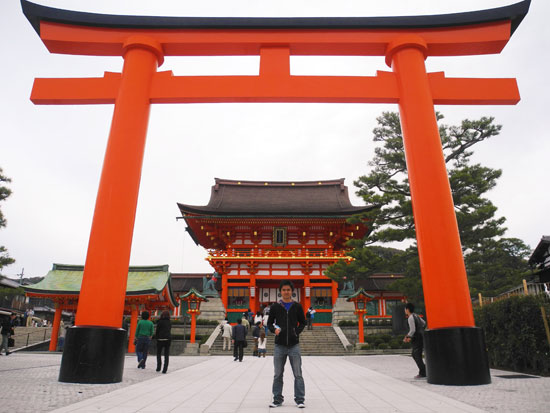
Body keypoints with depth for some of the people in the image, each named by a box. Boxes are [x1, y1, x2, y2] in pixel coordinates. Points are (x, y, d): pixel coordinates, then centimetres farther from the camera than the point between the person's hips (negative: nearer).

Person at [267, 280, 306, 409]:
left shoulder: (297, 306, 4)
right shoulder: (275, 307, 4)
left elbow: (303, 322, 11)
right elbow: (269, 323, 10)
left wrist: (297, 331, -6)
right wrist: (274, 330, -10)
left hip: (294, 345, -1)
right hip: (279, 345, 1)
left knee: (298, 374, 2)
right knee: (278, 375, 9)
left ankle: (300, 399, 13)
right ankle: (277, 399, 22)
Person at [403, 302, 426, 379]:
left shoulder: (410, 318, -17)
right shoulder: (415, 315, 12)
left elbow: (412, 330, -21)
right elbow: (424, 323, 24)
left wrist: (408, 337, -8)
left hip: (417, 339, -10)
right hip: (420, 337, 10)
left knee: (417, 356, -3)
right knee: (414, 354, 17)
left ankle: (422, 373, 1)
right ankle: (423, 370, 20)